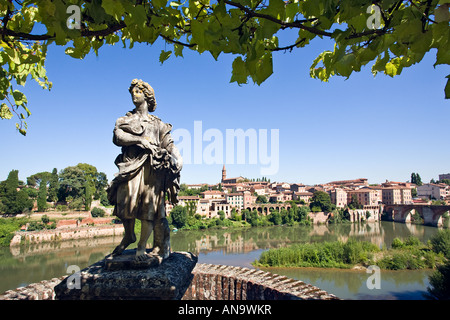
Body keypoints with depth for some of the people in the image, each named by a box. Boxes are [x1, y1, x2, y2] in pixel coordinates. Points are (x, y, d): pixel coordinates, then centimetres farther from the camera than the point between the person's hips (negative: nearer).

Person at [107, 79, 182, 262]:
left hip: (152, 167, -1)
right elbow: (118, 137, 2)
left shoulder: (157, 124, 22)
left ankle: (142, 247, -4)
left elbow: (169, 144, 14)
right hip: (131, 166, 1)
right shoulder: (125, 120, 22)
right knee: (127, 203, -5)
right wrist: (141, 140, -8)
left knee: (149, 206, -10)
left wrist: (176, 158, -5)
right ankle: (128, 236, 21)